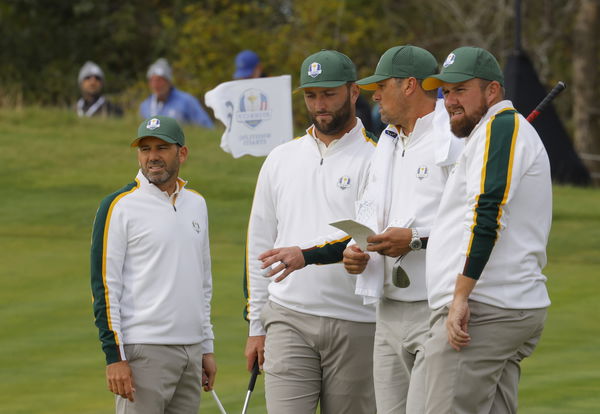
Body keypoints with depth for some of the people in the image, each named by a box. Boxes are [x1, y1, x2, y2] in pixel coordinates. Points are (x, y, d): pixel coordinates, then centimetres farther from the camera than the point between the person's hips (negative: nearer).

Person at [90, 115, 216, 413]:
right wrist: (115, 356, -14)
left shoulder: (196, 204, 15)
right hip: (144, 352, -6)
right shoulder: (119, 206, -5)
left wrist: (207, 347, 18)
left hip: (191, 351, 6)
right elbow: (104, 285, -8)